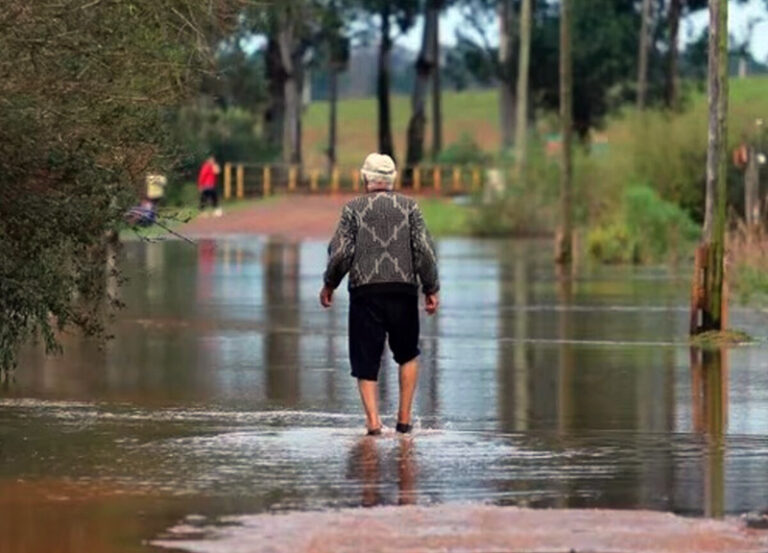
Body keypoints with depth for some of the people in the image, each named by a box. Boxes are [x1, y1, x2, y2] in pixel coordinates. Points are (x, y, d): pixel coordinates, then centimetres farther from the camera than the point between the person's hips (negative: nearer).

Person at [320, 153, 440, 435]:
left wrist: (329, 284, 10)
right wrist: (431, 289, 5)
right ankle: (404, 418, 11)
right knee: (408, 355, 18)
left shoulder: (353, 208, 2)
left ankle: (373, 419, -8)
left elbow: (340, 252, -4)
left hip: (365, 291, -1)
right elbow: (424, 250, -1)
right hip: (403, 290, 1)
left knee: (366, 359, 5)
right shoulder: (409, 206, 5)